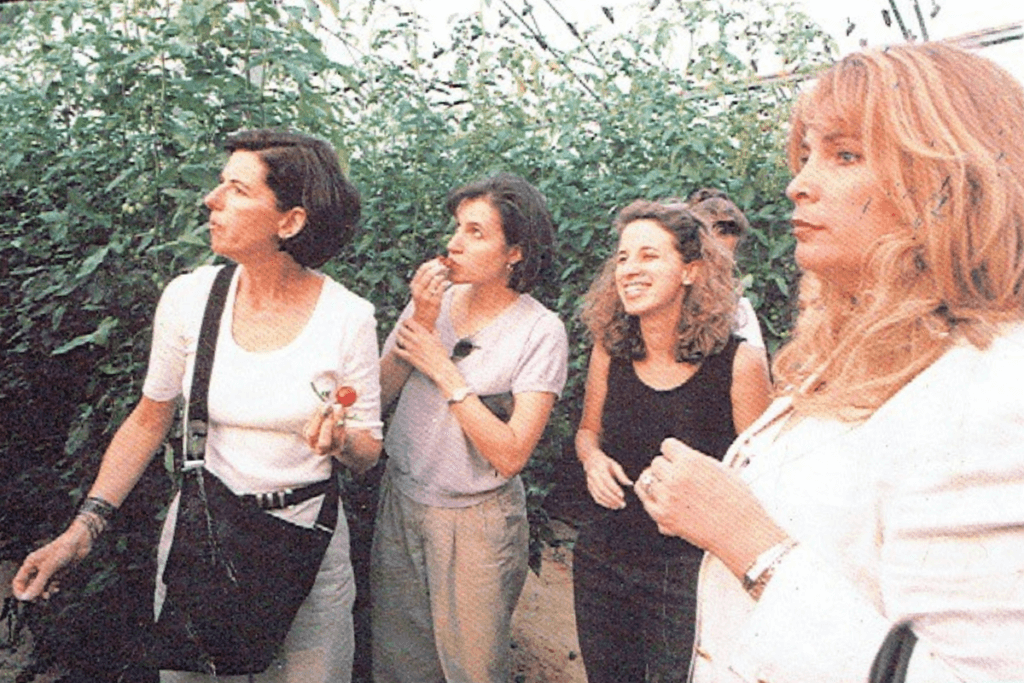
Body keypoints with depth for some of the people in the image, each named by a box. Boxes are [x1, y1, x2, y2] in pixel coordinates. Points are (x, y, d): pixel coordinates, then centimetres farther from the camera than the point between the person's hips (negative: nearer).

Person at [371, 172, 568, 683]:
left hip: (476, 524, -4)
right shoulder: (433, 293, -2)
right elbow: (379, 392, -6)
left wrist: (443, 369, -19)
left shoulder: (541, 332, -15)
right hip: (400, 503, 4)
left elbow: (510, 455, -20)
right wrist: (421, 321, -18)